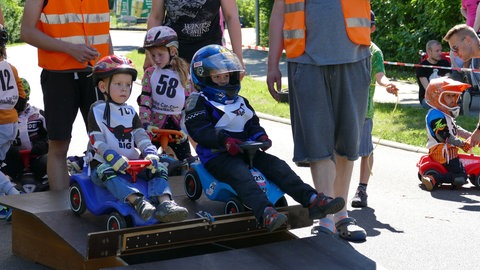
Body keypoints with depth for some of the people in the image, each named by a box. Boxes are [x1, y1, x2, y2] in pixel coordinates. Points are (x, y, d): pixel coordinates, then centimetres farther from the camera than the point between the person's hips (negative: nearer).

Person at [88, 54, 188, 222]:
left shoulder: (130, 112, 16)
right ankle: (137, 201, -55)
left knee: (158, 168, -15)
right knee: (106, 171, -36)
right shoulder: (97, 110, 1)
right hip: (104, 163, -5)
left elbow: (141, 137, 4)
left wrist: (150, 152, -18)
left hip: (133, 163, 5)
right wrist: (113, 158, -29)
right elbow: (97, 143, -11)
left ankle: (165, 202, -38)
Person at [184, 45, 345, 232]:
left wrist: (260, 136, -3)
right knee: (240, 173, -36)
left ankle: (312, 200, -25)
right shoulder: (198, 101, 2)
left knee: (276, 165, -14)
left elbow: (252, 124, 21)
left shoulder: (240, 102, 26)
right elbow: (198, 129, -11)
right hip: (217, 155, -7)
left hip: (244, 150, 7)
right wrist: (224, 140, -24)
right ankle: (265, 213, -57)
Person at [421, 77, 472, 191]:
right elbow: (445, 136, -21)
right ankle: (432, 179, -24)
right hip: (442, 151, -11)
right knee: (460, 177, -16)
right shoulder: (436, 115, -17)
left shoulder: (446, 114, 18)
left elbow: (456, 129, 22)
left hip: (449, 150, 11)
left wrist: (471, 136, 13)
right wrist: (462, 144, -18)